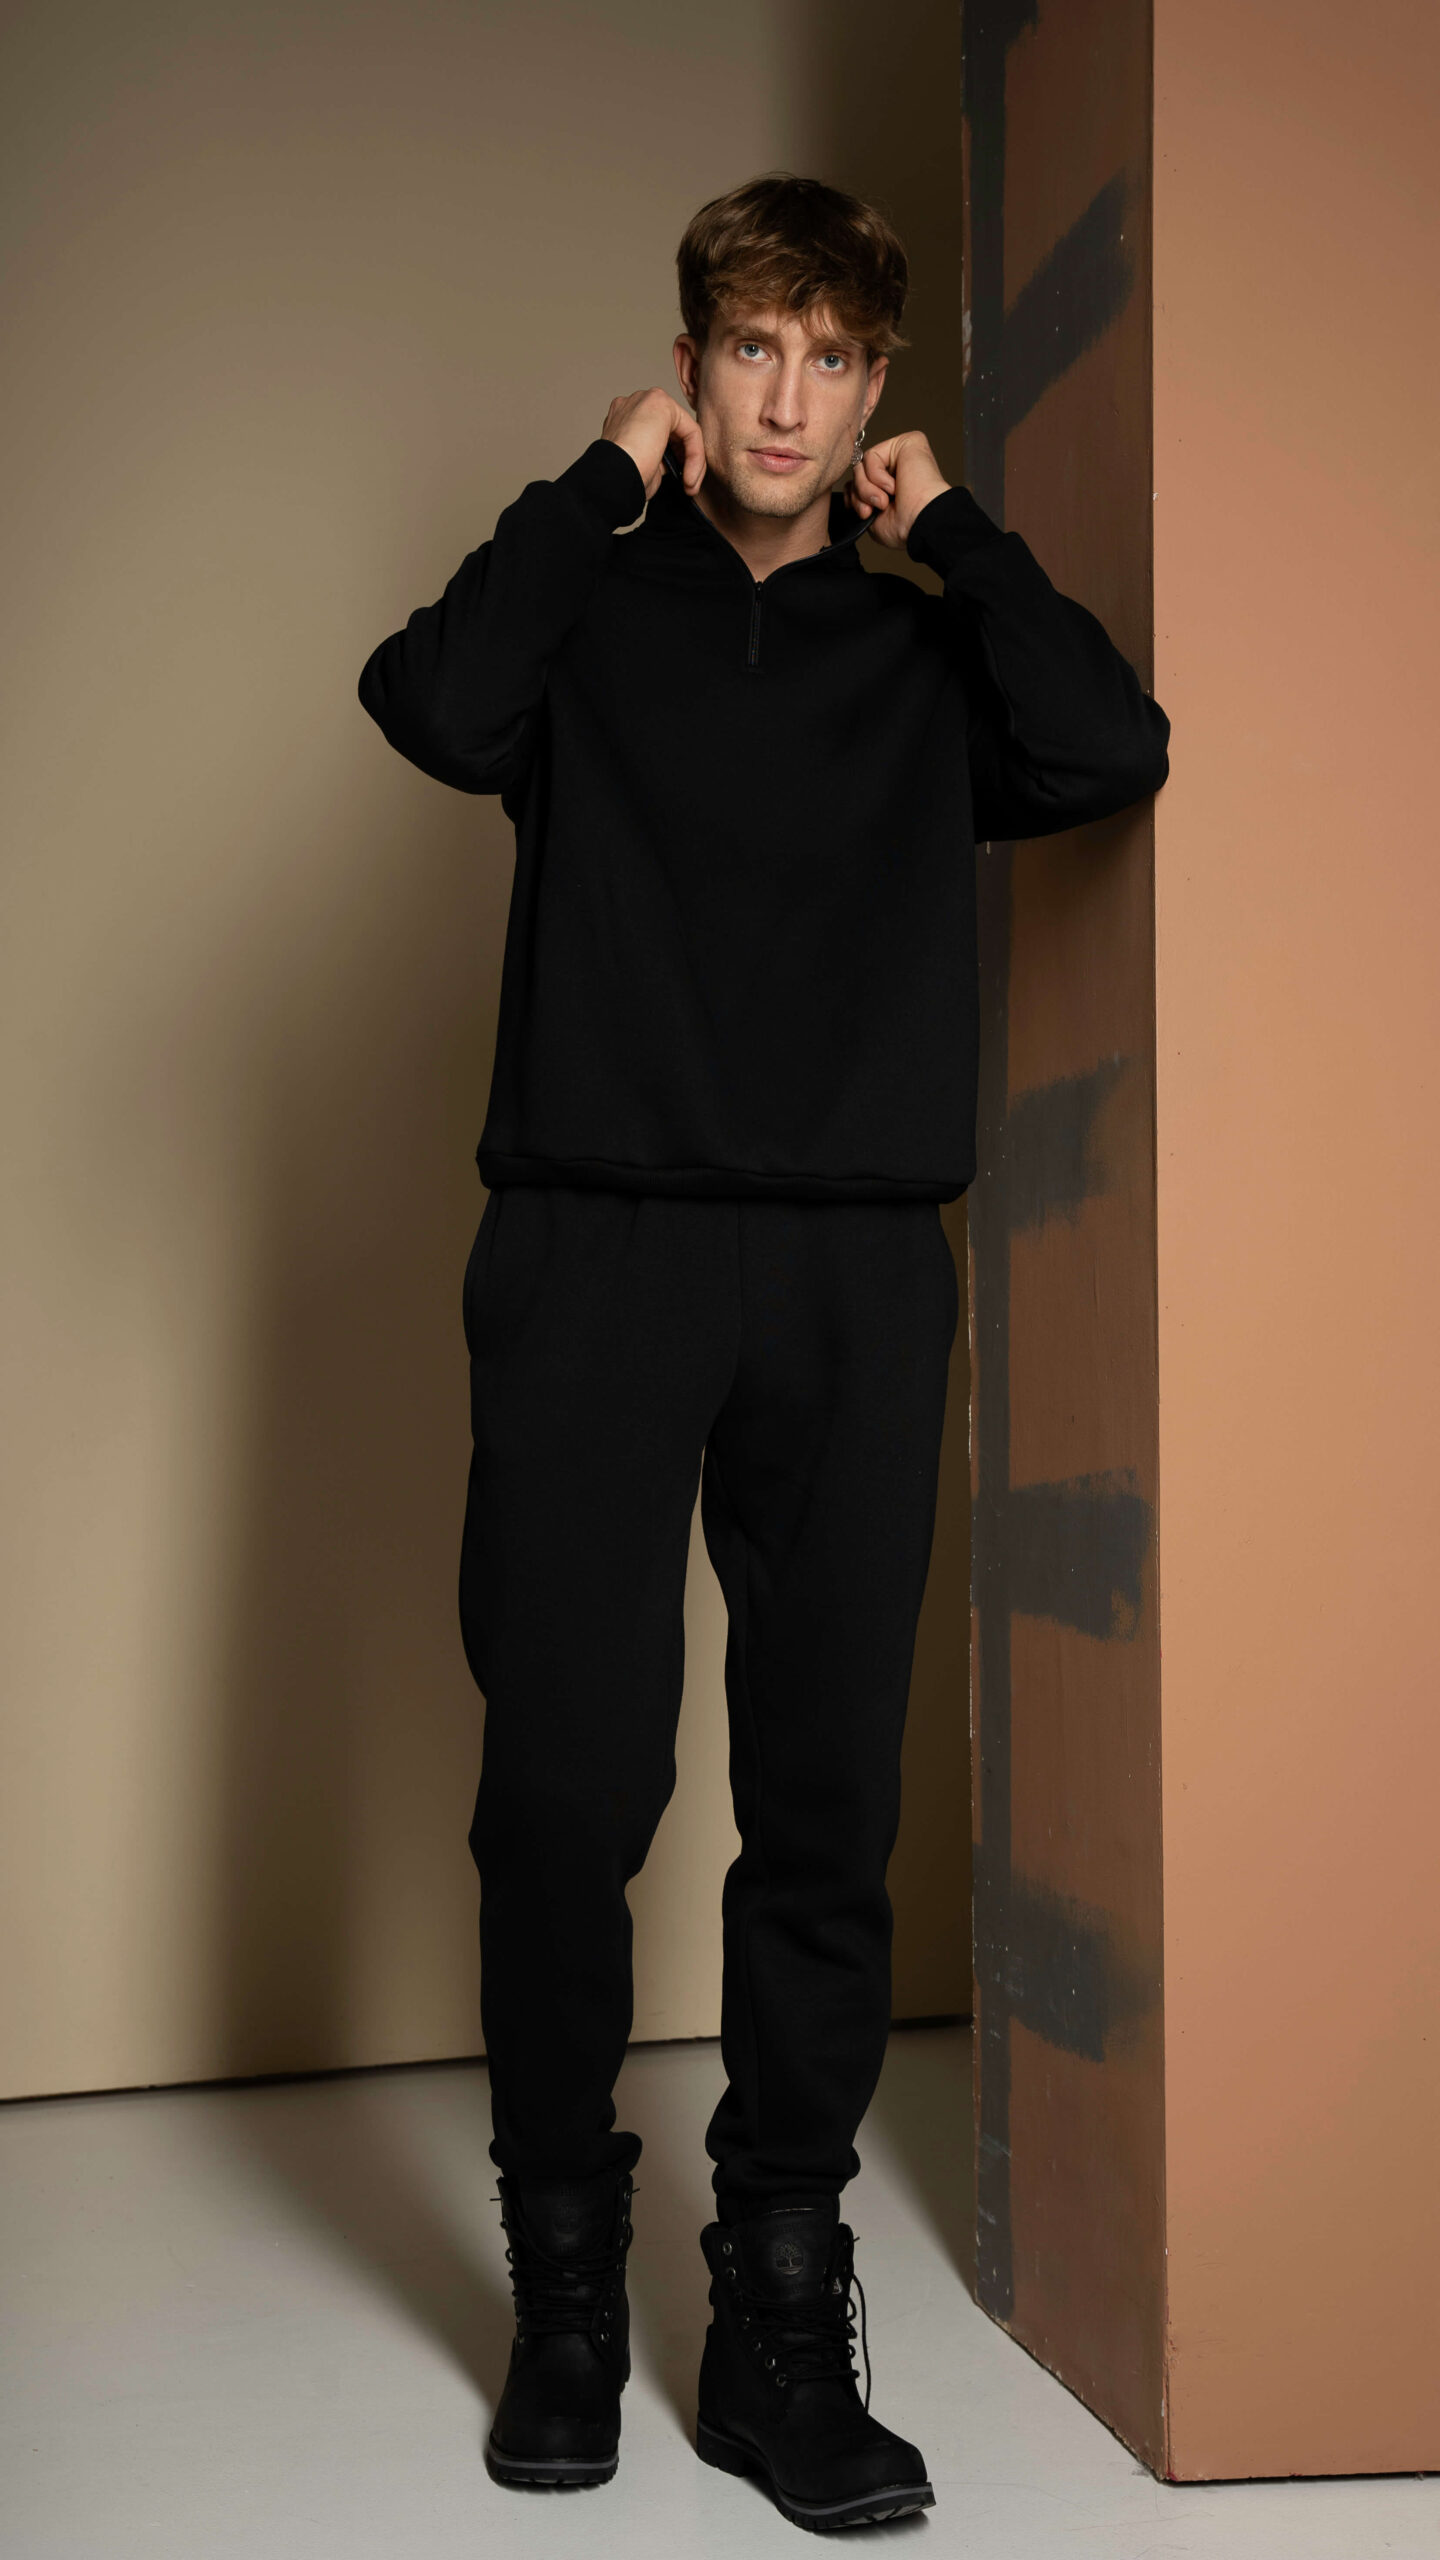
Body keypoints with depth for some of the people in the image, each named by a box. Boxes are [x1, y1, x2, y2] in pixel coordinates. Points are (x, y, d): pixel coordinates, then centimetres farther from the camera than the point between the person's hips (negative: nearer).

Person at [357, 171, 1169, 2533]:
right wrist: (599, 484, 2)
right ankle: (566, 2281, 15)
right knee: (566, 1778, -3)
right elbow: (432, 702, -9)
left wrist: (948, 530, 6)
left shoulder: (926, 652, 17)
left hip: (858, 1273, 2)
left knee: (830, 1799, 0)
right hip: (594, 1248, -1)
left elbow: (1112, 751, -4)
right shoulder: (589, 610, 14)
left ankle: (783, 2314, 12)